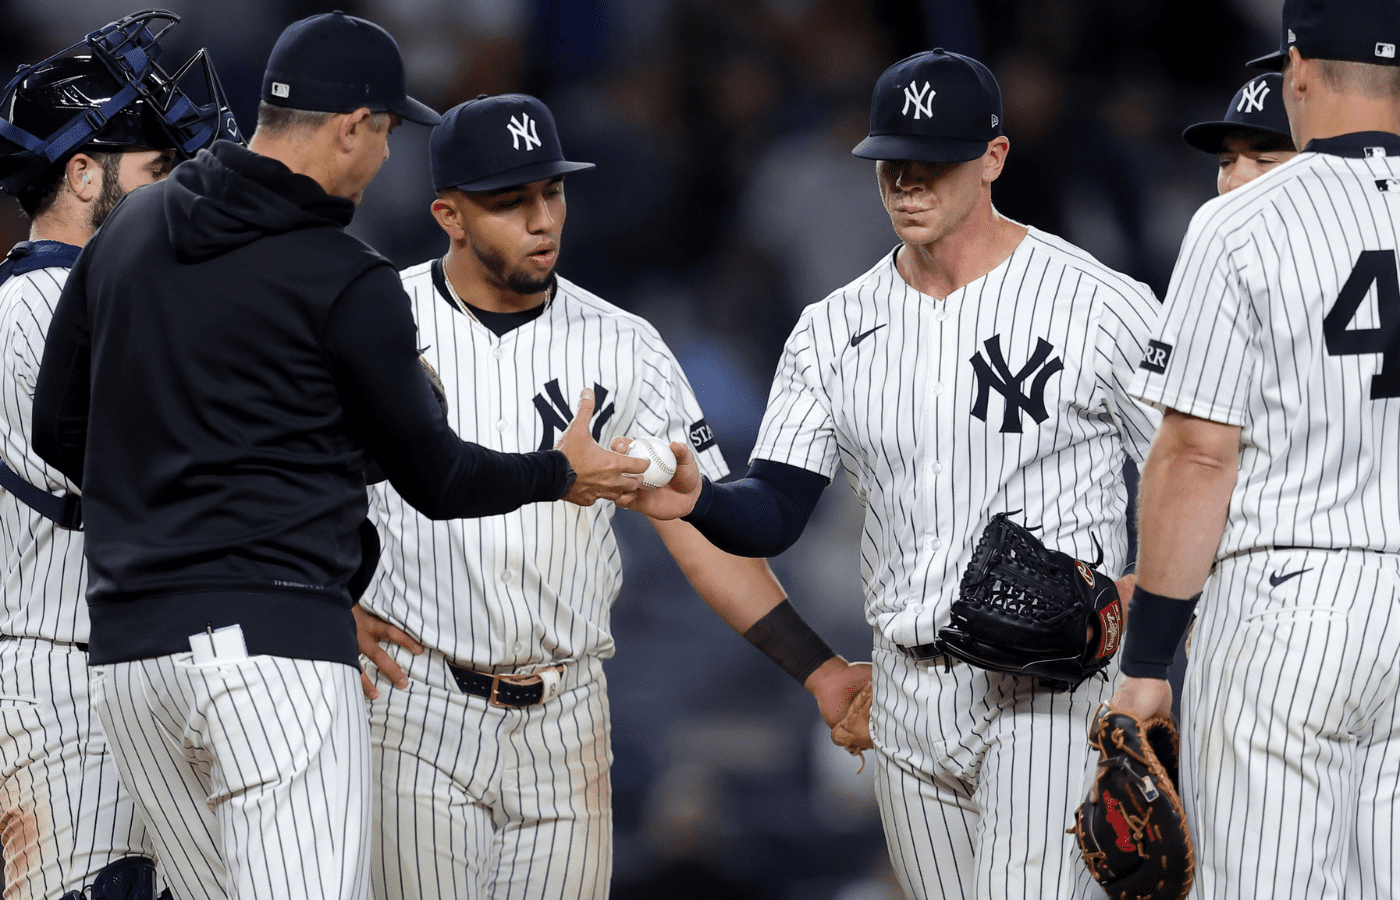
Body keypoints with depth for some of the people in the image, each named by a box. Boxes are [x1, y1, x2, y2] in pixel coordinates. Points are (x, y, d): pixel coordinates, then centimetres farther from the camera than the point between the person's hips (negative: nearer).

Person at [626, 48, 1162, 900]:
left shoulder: (1103, 305, -7)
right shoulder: (835, 329, 8)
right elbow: (774, 516, 2)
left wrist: (1143, 592, -19)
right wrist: (696, 500, -20)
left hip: (1050, 681, -6)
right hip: (908, 694, 6)